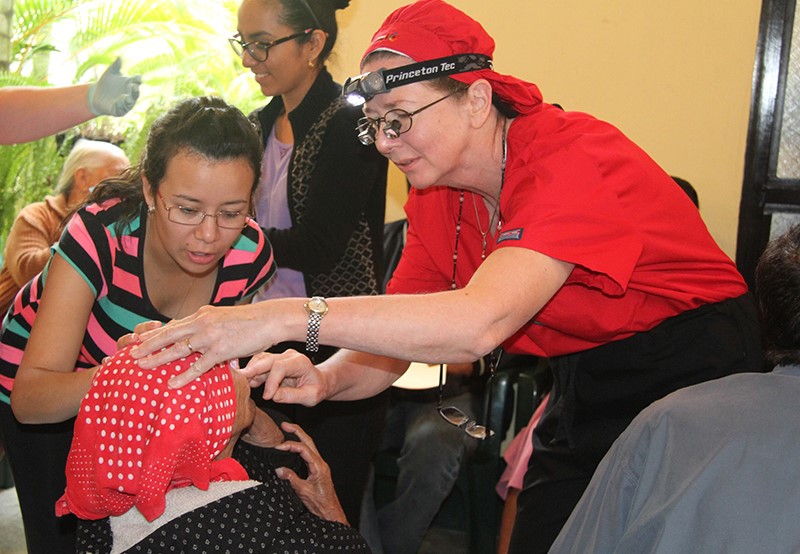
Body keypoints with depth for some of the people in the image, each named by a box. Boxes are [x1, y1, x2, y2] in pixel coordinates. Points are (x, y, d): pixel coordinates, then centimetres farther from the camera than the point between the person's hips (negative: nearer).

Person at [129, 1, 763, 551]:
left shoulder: (575, 159, -27)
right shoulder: (437, 197, -3)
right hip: (583, 389, 6)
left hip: (690, 370, -6)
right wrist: (325, 379, -26)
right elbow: (389, 348, -3)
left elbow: (479, 322, -41)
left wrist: (287, 316, -45)